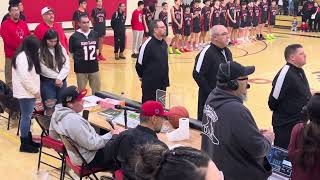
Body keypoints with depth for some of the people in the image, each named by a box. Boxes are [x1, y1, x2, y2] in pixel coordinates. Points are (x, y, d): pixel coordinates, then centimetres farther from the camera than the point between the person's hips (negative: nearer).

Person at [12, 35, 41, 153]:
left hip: (30, 92, 9)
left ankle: (28, 140, 24)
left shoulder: (28, 55, 14)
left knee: (28, 116, 15)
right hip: (26, 93, -9)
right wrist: (36, 91, -14)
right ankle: (24, 144, 3)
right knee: (26, 117, -4)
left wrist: (36, 90, 9)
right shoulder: (22, 57, -18)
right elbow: (25, 78, -22)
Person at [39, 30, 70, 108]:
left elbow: (67, 66, 0)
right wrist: (57, 78, -8)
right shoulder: (40, 51, -8)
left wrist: (59, 78, -13)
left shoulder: (61, 49, 6)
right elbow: (44, 69, -11)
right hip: (47, 83, -4)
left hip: (62, 82, 4)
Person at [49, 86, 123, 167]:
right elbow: (92, 144, -26)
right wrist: (111, 135, -17)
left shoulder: (57, 112, -3)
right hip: (89, 159, -10)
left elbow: (53, 135, 14)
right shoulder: (74, 120, -32)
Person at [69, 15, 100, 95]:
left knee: (97, 90, 15)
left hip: (94, 66, 4)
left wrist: (92, 57, 10)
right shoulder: (74, 36, -11)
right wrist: (78, 59, 2)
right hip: (81, 67, -4)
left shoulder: (95, 34, 2)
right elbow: (71, 52, -4)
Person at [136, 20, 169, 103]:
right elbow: (139, 65, -11)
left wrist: (165, 79, 16)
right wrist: (143, 77, 2)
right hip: (150, 85, -7)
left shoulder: (164, 43, 6)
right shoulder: (148, 44, -17)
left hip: (162, 84, 7)